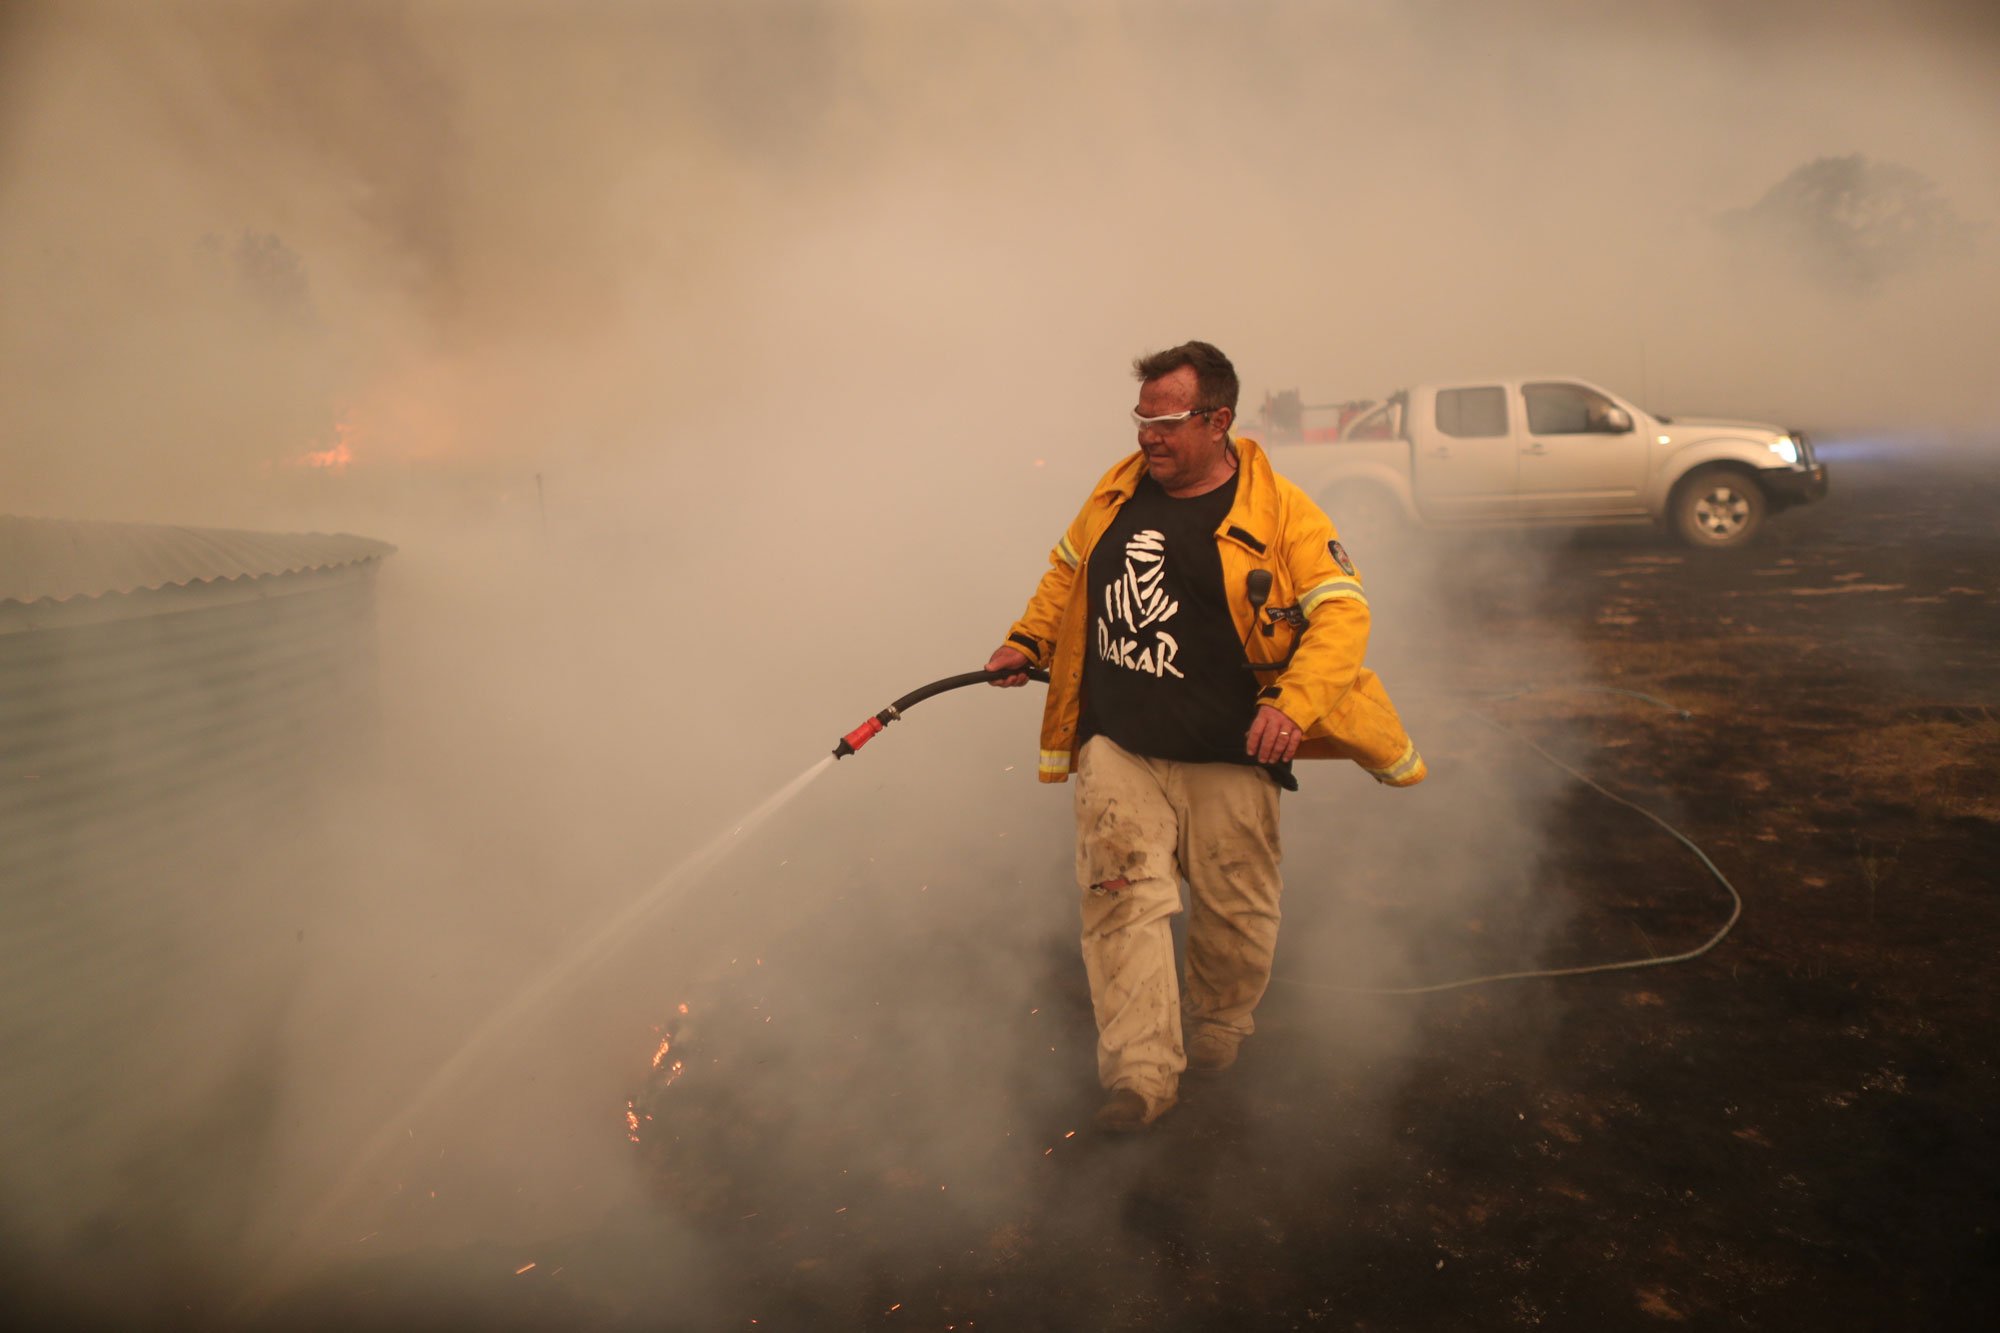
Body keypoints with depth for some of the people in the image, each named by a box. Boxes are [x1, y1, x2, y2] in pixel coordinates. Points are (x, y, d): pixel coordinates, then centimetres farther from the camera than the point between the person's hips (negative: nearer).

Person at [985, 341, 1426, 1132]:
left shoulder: (1278, 510, -6)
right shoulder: (1118, 493, 8)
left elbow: (1342, 610, -9)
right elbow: (1067, 572, 24)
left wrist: (1294, 702, -20)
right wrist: (1027, 642, 13)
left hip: (1229, 756, -2)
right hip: (1119, 748, 3)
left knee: (1234, 916, 8)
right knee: (1123, 896, -11)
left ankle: (1215, 1039, 34)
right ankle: (1139, 1075, -8)